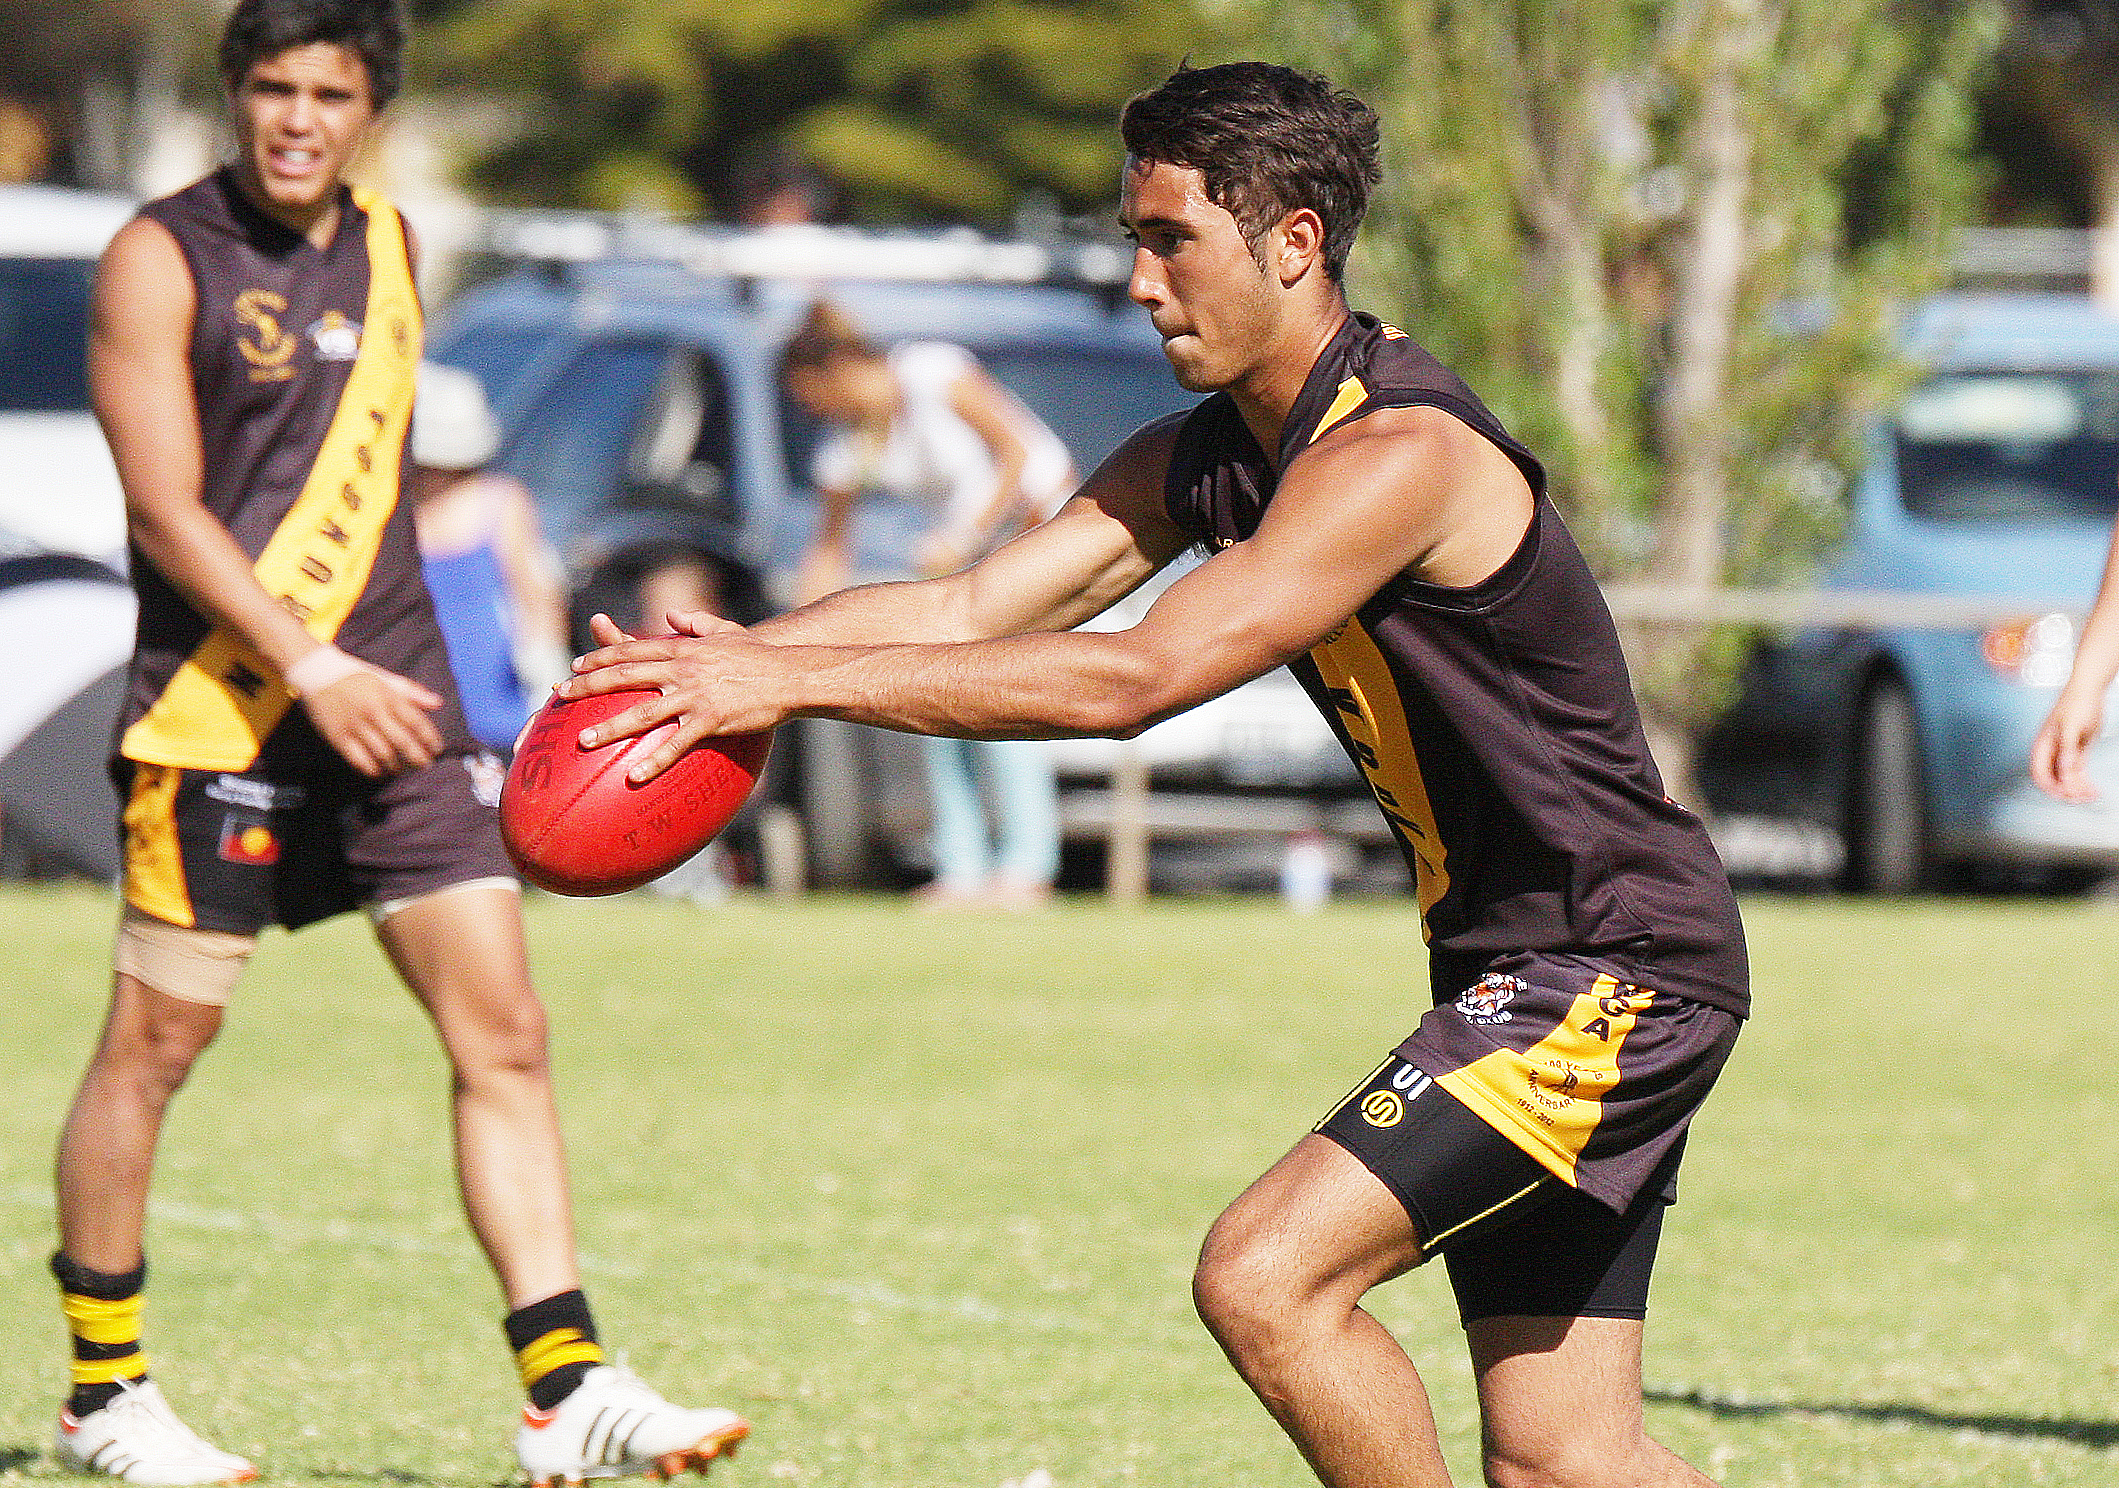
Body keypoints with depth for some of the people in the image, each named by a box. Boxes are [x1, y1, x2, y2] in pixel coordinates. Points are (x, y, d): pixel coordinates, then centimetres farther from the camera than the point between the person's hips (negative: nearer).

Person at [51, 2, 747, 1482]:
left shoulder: (387, 247, 12)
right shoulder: (161, 258, -7)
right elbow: (165, 507, -14)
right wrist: (310, 667, -22)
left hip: (387, 689, 6)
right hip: (220, 700, -6)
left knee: (505, 1032, -3)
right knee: (156, 1042, 2)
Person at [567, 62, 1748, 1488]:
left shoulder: (1400, 456, -22)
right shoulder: (1205, 456, 7)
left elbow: (1130, 680, -29)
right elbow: (967, 608, 0)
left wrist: (798, 680, -30)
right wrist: (739, 654, -18)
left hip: (1621, 968, -9)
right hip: (1507, 966, 10)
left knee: (1263, 1277, -21)